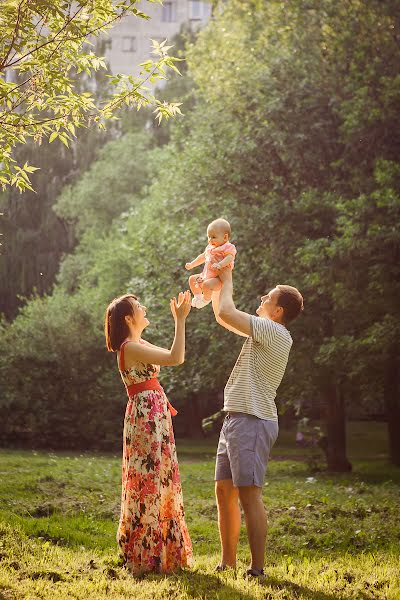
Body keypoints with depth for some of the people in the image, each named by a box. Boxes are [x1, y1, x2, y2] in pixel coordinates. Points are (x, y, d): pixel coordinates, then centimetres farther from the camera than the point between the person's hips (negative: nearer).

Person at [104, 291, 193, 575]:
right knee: (149, 484, -4)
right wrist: (180, 320, -18)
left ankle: (164, 554, 22)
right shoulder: (131, 348, -16)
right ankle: (146, 558, 3)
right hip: (147, 416, -10)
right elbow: (176, 358, -24)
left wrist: (180, 318, 17)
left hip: (154, 417, 10)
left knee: (160, 483, 14)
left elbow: (172, 355, 21)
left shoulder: (137, 345, 14)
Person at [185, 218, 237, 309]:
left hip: (219, 278, -9)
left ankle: (206, 299, -8)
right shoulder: (210, 247, 15)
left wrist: (219, 265, -47)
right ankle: (198, 296, 24)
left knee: (206, 284, -34)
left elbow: (229, 257, -30)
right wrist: (192, 264, 33)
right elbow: (203, 256, 30)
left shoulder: (228, 248, -12)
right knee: (192, 279, 15)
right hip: (206, 276, 9)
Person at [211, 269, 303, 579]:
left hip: (252, 420, -10)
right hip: (235, 419, 10)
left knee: (248, 494, -12)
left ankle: (257, 568, -11)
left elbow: (226, 313, -16)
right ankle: (228, 561, 20)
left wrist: (227, 281, 1)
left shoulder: (275, 332, -11)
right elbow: (222, 315, 28)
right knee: (224, 490, 12)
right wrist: (217, 281, 21)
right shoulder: (263, 332, 18)